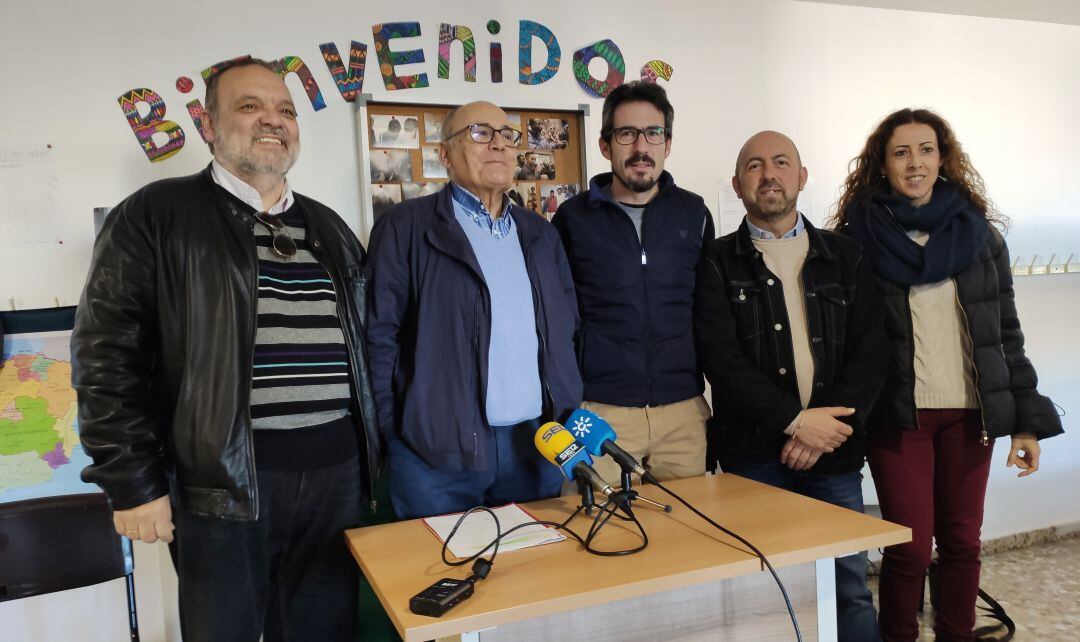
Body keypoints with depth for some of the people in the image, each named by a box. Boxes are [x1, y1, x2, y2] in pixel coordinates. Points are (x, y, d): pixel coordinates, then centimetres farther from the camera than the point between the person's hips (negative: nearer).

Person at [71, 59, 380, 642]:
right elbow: (106, 356, -5)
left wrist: (371, 456, 13)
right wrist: (133, 485, -8)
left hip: (337, 477, 5)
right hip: (220, 483, -4)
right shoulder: (156, 216, -2)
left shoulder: (328, 228, 14)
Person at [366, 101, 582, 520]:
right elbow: (379, 335, -5)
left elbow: (566, 333, 16)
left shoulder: (539, 234, 14)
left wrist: (570, 417, 7)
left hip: (537, 447, 5)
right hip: (438, 450, -4)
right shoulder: (407, 228, -3)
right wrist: (392, 432, -8)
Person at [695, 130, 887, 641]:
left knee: (850, 589, 7)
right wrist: (794, 420, -15)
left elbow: (870, 351, 2)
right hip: (755, 454, -2)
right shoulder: (718, 262, 2)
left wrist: (829, 427, -10)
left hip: (834, 451, 2)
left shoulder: (845, 257, 11)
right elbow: (722, 359, -8)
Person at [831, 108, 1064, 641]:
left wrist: (1027, 418, 3)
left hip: (970, 411, 3)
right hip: (897, 415, -3)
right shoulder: (858, 237, -3)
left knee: (962, 541, 10)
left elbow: (1005, 332, 7)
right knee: (910, 547, 0)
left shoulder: (977, 231, 6)